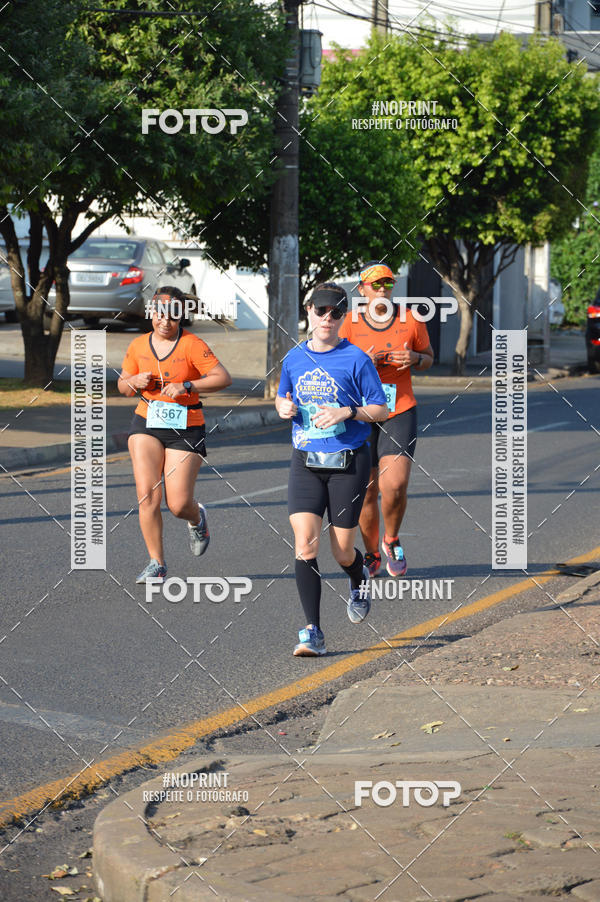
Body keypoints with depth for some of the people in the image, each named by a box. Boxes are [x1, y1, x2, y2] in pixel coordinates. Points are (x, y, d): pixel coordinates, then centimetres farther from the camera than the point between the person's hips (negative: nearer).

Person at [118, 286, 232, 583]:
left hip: (186, 428, -3)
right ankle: (156, 563, 0)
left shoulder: (192, 345, -8)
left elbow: (223, 378, -14)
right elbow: (123, 386, 17)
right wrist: (135, 382, -6)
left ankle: (197, 519, 34)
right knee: (147, 495, -13)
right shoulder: (138, 346, 5)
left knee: (179, 505, -5)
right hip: (146, 424, 3)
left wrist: (187, 386, -24)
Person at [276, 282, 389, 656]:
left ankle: (359, 582, 42)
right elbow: (282, 397, 23)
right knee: (305, 544, -13)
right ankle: (313, 633, -11)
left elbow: (381, 409, -2)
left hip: (349, 463, -3)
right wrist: (284, 407, 0)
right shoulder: (294, 358, 7)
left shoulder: (356, 359, -5)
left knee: (343, 551, 4)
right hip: (305, 463, 3)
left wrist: (348, 412, -19)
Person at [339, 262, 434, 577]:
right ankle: (372, 554, 25)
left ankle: (391, 540, 10)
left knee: (394, 485, -18)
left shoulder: (410, 320, 2)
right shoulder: (350, 323, -2)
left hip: (400, 412, 0)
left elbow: (428, 358, 14)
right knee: (366, 492, 4)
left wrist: (414, 358, -9)